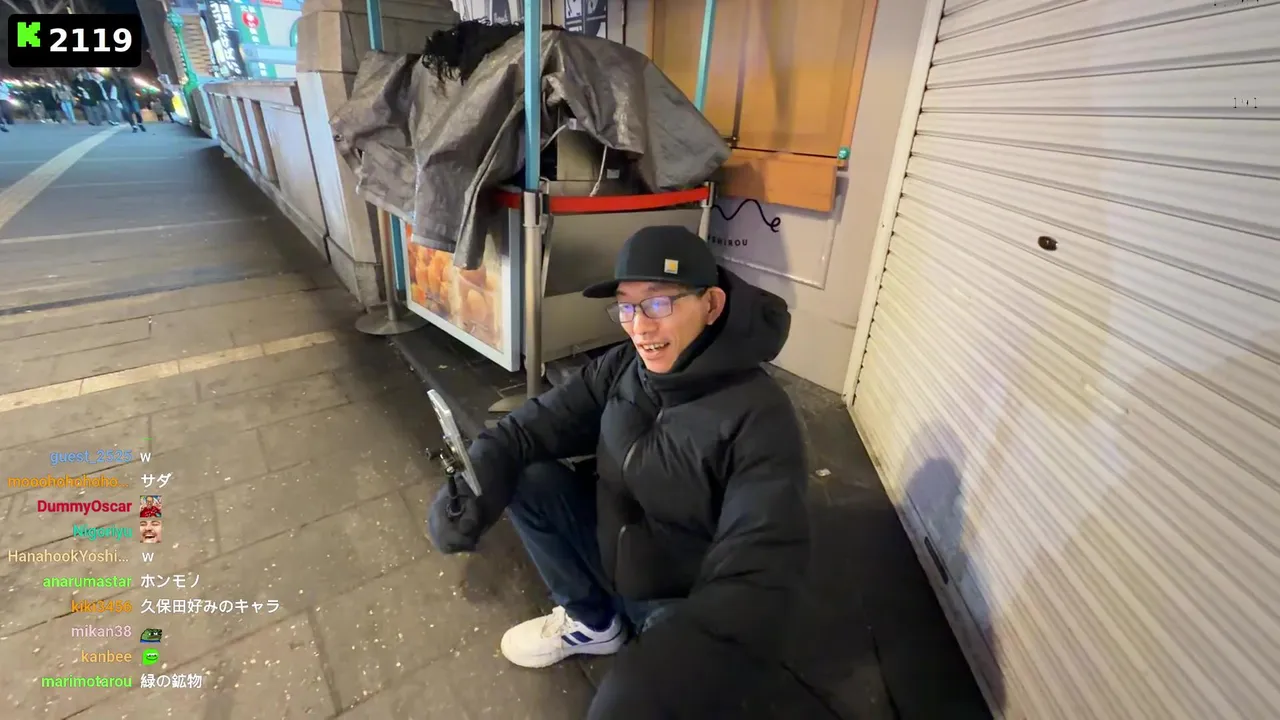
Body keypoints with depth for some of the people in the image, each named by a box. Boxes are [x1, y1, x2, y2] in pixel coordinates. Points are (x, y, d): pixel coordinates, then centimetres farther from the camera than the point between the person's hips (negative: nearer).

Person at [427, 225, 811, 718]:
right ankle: (593, 622, 11)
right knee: (524, 479, -8)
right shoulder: (621, 367, -7)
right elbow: (536, 423, -7)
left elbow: (755, 578, -30)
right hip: (611, 549, 6)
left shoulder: (759, 417, -26)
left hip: (689, 603, -6)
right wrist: (472, 485, -26)